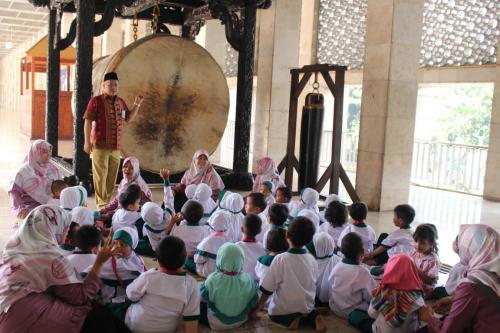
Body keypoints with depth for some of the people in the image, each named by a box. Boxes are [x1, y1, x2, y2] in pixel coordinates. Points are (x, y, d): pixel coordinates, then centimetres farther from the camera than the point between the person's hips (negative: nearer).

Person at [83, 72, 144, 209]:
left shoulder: (121, 102, 13)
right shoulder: (96, 101, -5)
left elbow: (128, 118, 23)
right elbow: (88, 121, -8)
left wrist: (137, 105, 10)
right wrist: (87, 141, -13)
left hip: (116, 146, 6)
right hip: (100, 145, -6)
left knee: (112, 176, 10)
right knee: (101, 175, -2)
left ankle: (108, 201, 22)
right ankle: (101, 203, 6)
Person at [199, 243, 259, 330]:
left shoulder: (212, 280, -29)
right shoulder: (248, 279, -22)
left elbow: (202, 297, -11)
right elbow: (254, 302, -7)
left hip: (217, 323, -3)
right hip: (240, 321, 3)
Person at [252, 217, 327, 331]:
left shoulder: (280, 259, -21)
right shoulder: (312, 259, -8)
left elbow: (267, 289, -14)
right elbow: (313, 286, 5)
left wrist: (258, 308, -1)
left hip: (283, 310, -3)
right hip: (307, 306, 4)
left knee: (273, 312, 26)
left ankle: (290, 319, -2)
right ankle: (312, 316, 3)